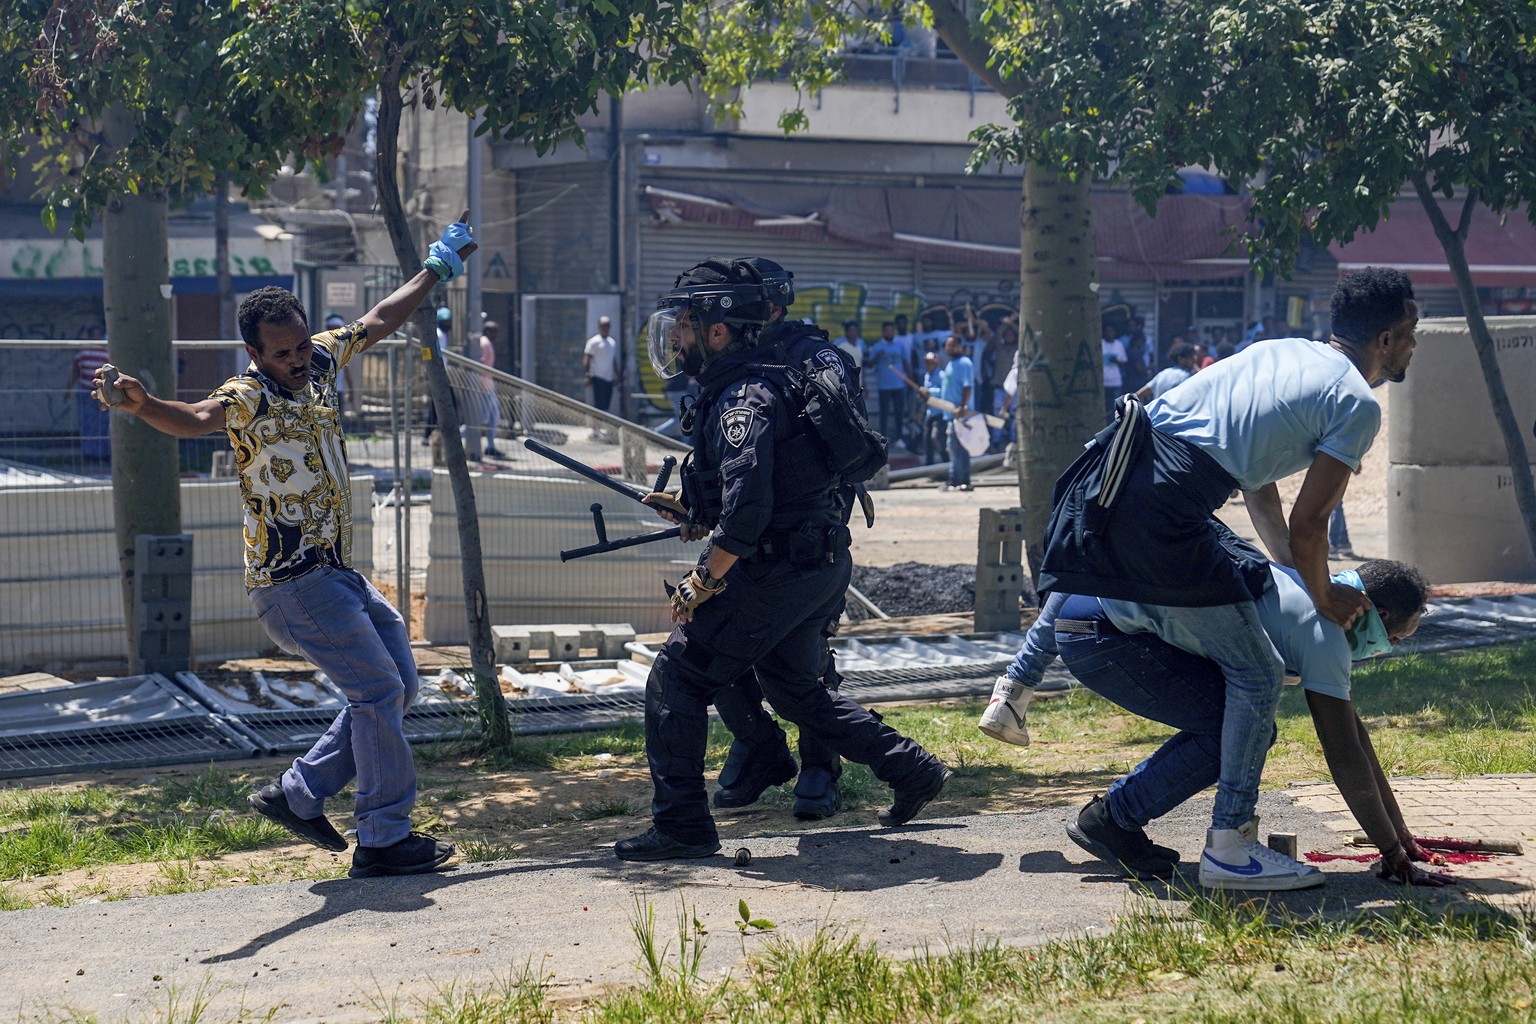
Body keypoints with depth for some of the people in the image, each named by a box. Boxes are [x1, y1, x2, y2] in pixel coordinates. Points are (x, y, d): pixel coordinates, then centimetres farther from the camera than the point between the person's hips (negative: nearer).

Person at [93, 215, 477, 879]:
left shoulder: (319, 362, 5)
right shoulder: (250, 396, -17)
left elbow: (376, 323, 22)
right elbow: (199, 418, -39)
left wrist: (437, 269, 33)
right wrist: (144, 406, -61)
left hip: (338, 572, 9)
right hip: (293, 582, -9)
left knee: (399, 685, 13)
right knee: (378, 691, -11)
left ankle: (298, 796, 17)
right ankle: (383, 840, -3)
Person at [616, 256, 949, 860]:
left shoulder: (743, 397, -19)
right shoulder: (739, 386, 14)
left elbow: (747, 508, -29)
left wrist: (703, 580, -21)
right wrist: (692, 513, 16)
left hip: (781, 571, -10)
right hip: (818, 565, 10)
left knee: (676, 678, -5)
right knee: (793, 687, 25)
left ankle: (680, 826, -3)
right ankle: (912, 771, 26)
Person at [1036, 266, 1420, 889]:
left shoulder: (1283, 351, 27)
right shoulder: (1357, 404, 3)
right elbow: (1308, 524, 0)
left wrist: (1291, 574, 40)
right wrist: (1324, 599, 17)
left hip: (1114, 465, 8)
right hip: (1166, 509, -8)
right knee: (1257, 676, 3)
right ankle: (1228, 847, 5)